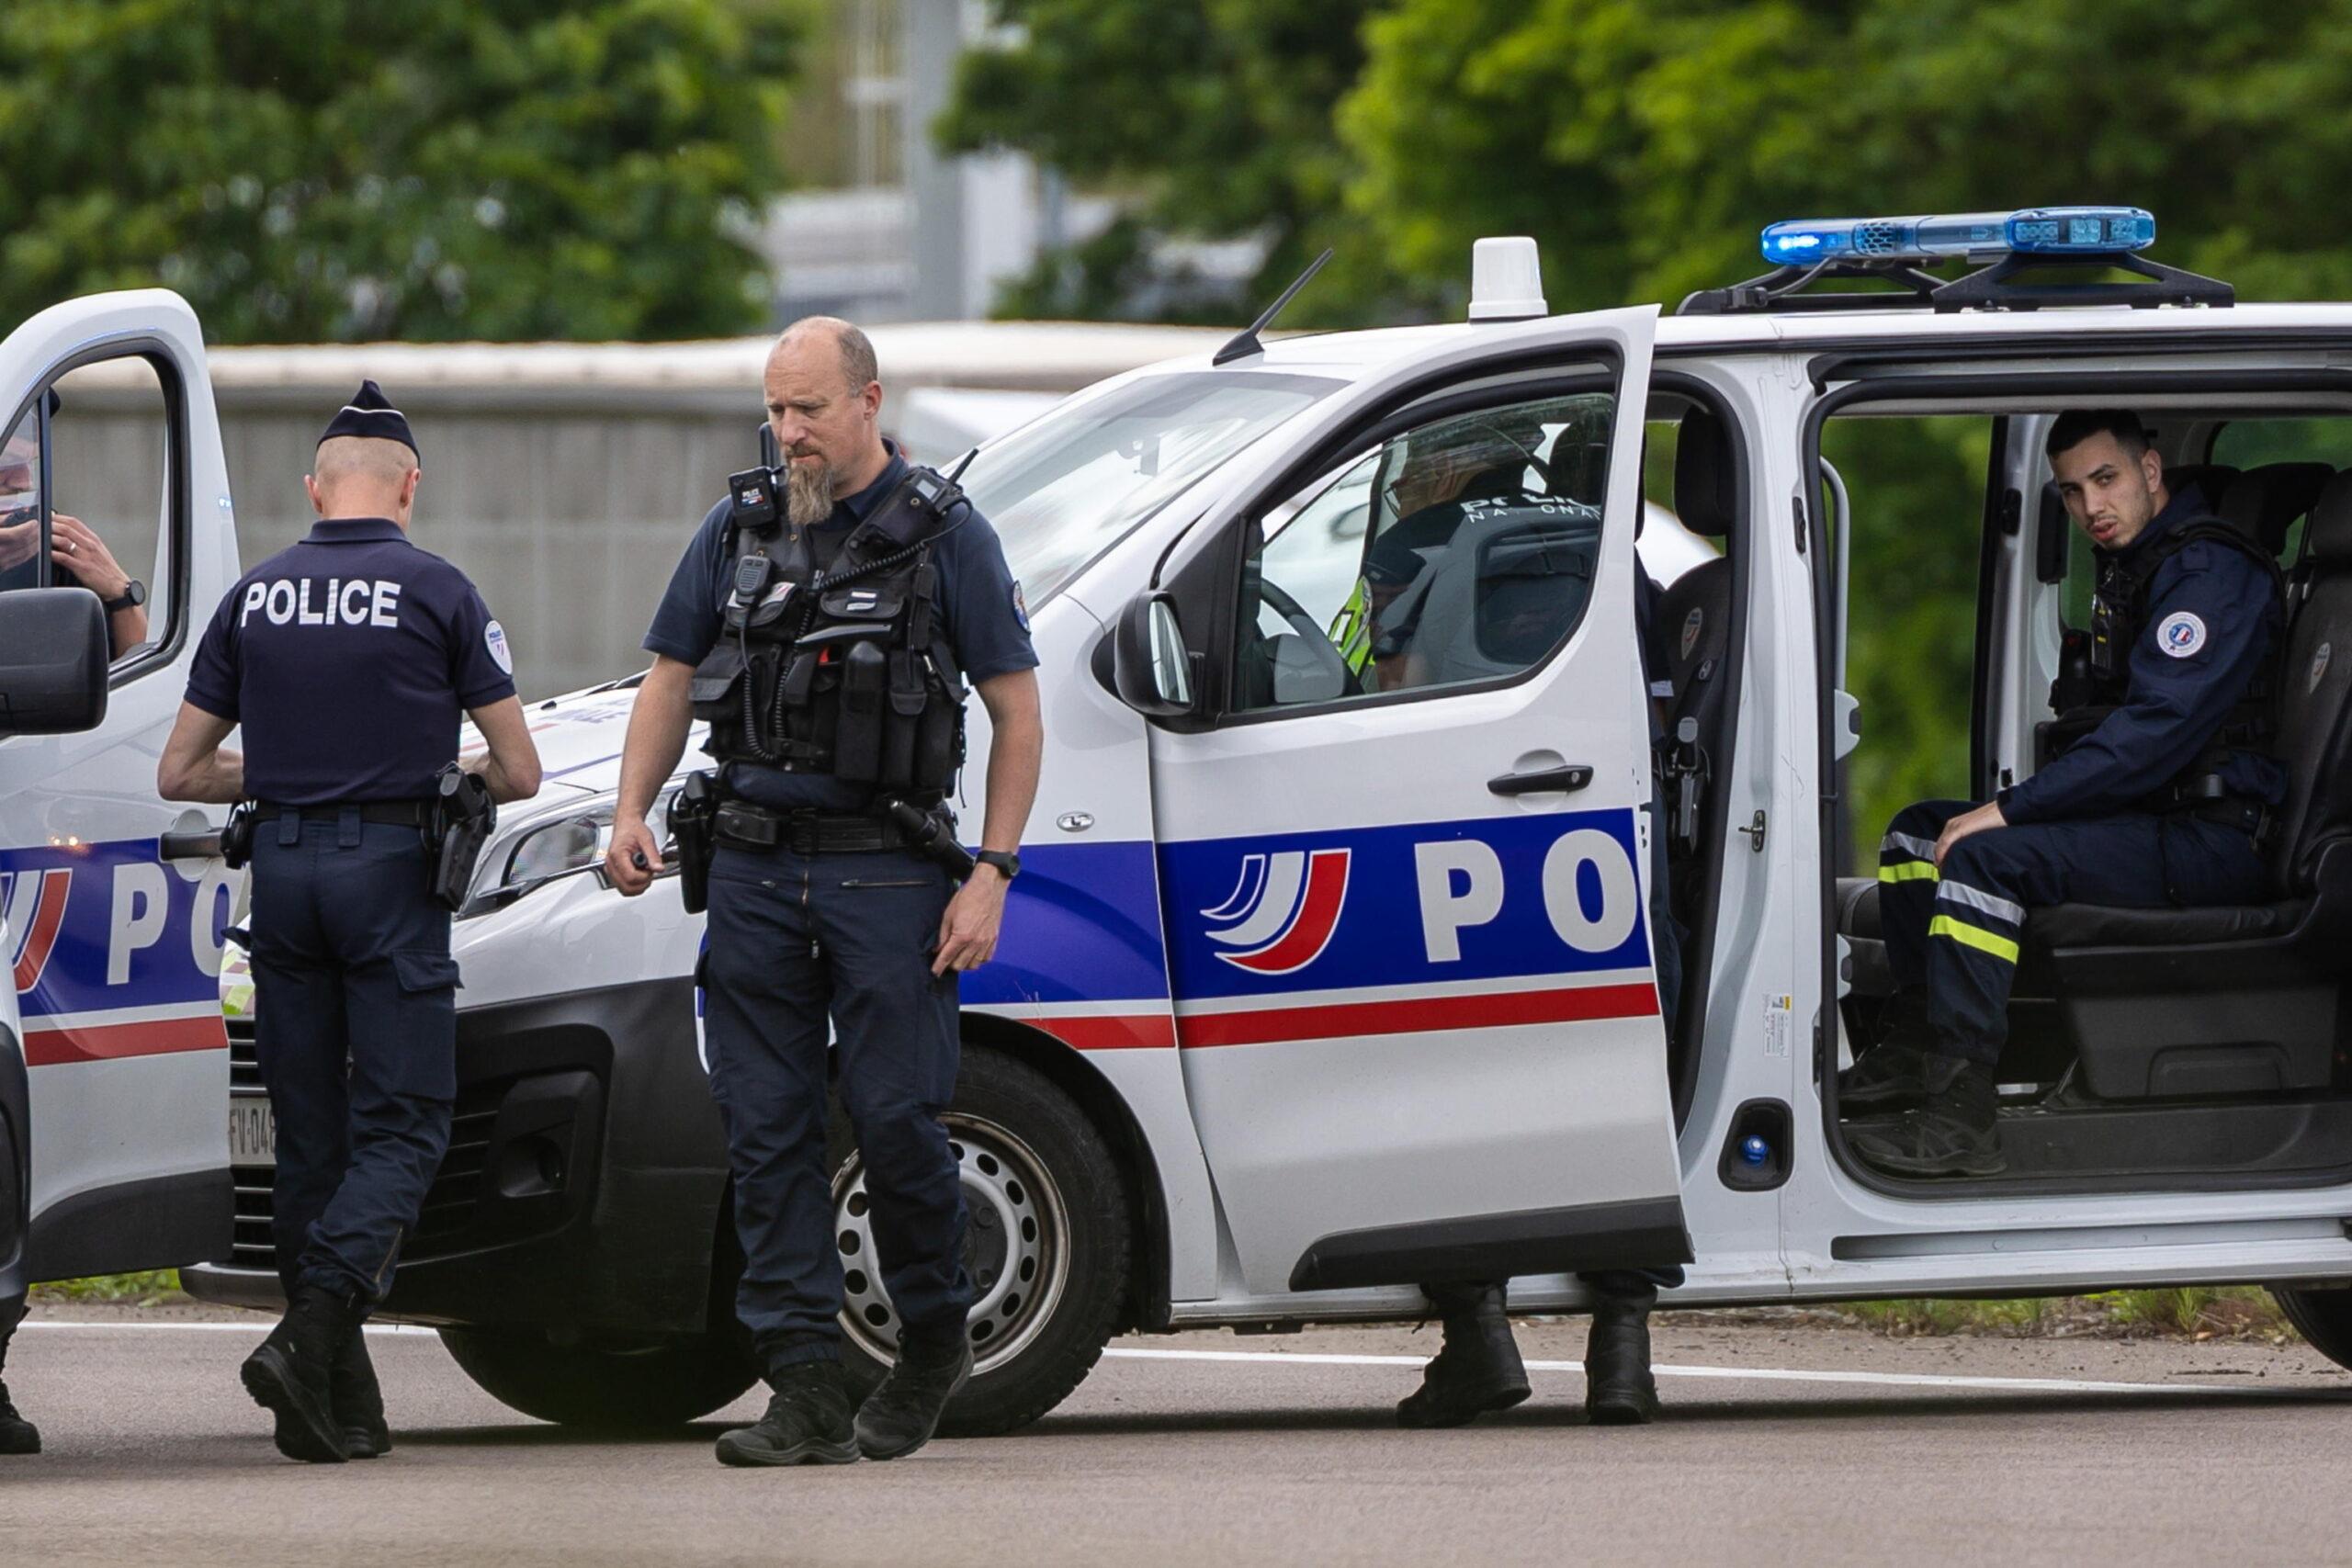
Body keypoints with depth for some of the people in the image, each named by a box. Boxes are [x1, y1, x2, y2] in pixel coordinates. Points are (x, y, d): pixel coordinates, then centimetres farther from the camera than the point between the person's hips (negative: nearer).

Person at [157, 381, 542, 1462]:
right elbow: (519, 772, -1)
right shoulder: (436, 593, -3)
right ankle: (315, 1333, -23)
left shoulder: (256, 597, 8)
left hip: (282, 869, 4)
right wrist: (459, 783, 20)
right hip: (389, 869, -4)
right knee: (403, 1123, -2)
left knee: (310, 1132, 10)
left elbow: (181, 772, 12)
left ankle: (339, 1408, 10)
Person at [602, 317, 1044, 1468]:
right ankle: (806, 1394, 1)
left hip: (884, 870, -4)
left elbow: (1018, 714, 0)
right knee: (767, 1132, 0)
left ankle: (935, 1337, 18)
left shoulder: (944, 536, -1)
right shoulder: (738, 532, 11)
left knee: (893, 1116, -6)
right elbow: (670, 679, 18)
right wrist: (632, 813, 3)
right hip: (754, 869, 4)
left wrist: (991, 876, -8)